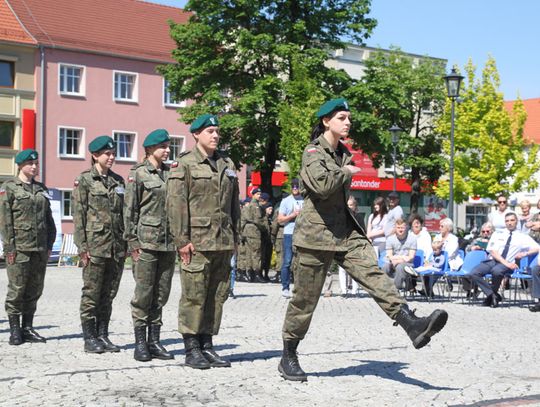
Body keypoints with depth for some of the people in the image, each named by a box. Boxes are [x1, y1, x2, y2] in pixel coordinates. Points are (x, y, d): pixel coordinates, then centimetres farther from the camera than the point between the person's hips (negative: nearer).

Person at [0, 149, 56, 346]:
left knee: (35, 290, 7)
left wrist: (49, 245, 10)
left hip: (40, 248, 5)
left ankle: (28, 328, 15)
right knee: (17, 289, -4)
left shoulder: (42, 189, 16)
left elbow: (49, 219, 17)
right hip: (19, 247, -5)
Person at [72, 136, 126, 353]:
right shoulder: (84, 180, -1)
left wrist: (127, 242, 10)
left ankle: (103, 335, 16)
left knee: (109, 294, 8)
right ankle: (89, 338, 6)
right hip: (95, 243, -5)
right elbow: (78, 215, -5)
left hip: (117, 246, 5)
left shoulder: (118, 181, 13)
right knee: (91, 293, -1)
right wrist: (82, 246, -11)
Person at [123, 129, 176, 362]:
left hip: (168, 243, 5)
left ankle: (154, 342, 15)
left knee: (161, 294, 8)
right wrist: (132, 242, -10)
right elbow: (130, 210, -4)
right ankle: (140, 343, 5)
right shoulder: (138, 174, -1)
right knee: (144, 294, -2)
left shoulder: (171, 173, 14)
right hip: (146, 242, -5)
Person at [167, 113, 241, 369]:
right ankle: (191, 350, 3)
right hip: (198, 241, -6)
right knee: (194, 295, -4)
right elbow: (176, 204, -8)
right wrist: (182, 240, -13)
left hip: (224, 243, 6)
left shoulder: (227, 165, 17)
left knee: (217, 295, 8)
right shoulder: (185, 165, -2)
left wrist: (235, 237, 15)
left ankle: (207, 345, 17)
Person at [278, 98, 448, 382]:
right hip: (316, 232, -6)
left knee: (373, 274, -15)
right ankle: (288, 358, 16)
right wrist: (345, 172, -12)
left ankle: (412, 326, -28)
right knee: (305, 299, 2)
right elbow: (322, 184, -27)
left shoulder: (344, 153, 15)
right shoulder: (313, 152, -8)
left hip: (345, 231, 6)